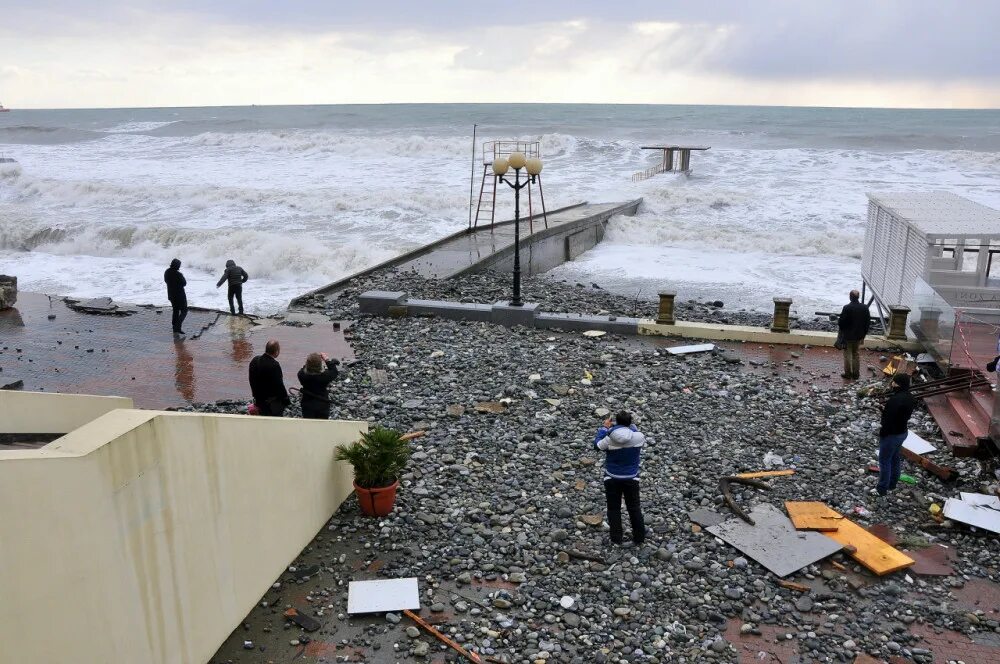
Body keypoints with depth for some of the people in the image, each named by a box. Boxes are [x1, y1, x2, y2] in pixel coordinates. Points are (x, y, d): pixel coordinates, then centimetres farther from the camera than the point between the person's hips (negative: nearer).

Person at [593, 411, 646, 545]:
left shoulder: (609, 440, -23)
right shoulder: (638, 437, -20)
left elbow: (597, 444, -2)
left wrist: (604, 428, 6)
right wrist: (630, 424, 12)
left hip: (612, 479, -1)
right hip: (631, 479, 1)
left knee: (614, 508, 16)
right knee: (634, 508, 18)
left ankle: (616, 538, 22)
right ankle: (639, 537, 28)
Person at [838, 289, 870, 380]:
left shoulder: (847, 308, -19)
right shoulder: (865, 308, -3)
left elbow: (841, 322, -17)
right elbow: (868, 322, 4)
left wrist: (838, 323, 6)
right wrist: (863, 334, 14)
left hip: (848, 336, -5)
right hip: (859, 336, 5)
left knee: (847, 354, 7)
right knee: (856, 354, 16)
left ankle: (848, 373, 12)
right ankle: (856, 373, 20)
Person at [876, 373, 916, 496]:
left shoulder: (895, 399, -30)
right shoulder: (909, 397, 0)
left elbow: (888, 419, -27)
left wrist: (882, 434, -16)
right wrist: (885, 409, 2)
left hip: (891, 434, -9)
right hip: (902, 431, 9)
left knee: (884, 461, 4)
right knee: (896, 458, 22)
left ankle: (882, 489, 12)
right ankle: (892, 484, 36)